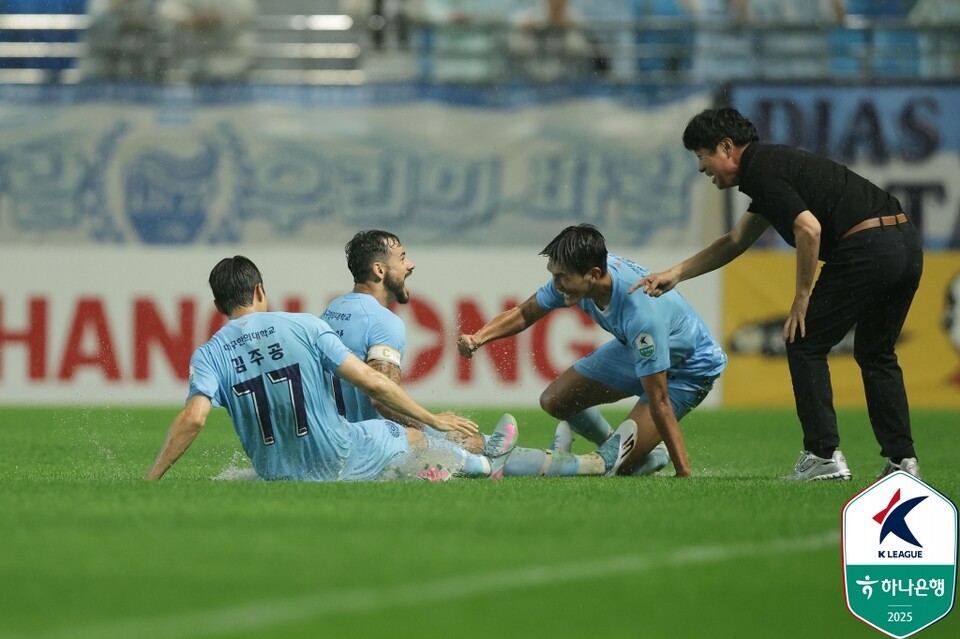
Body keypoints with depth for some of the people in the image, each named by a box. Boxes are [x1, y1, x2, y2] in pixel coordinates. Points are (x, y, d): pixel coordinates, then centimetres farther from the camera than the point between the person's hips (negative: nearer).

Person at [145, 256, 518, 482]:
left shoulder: (209, 355, -5)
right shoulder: (304, 326, -9)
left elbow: (192, 418, -21)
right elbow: (371, 382, -10)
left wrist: (150, 481, -18)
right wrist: (433, 420, 0)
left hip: (279, 479, 2)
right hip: (340, 461, -2)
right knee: (415, 439, 27)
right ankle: (487, 464, 52)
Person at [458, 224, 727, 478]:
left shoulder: (641, 313, -42)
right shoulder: (576, 275, -21)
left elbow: (658, 403, -36)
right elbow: (524, 313, -1)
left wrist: (685, 476, -32)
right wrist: (479, 338, -19)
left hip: (690, 369, -8)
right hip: (632, 349, 8)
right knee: (554, 401, 8)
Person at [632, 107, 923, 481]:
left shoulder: (762, 172, -5)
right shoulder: (772, 166, 26)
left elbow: (809, 229, -19)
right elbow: (734, 242, 37)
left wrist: (802, 298, -8)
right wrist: (675, 274, 37)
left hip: (867, 247, -10)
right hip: (906, 243, 10)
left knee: (805, 345, 4)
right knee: (876, 353, 23)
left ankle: (824, 455, 0)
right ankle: (902, 460, 18)